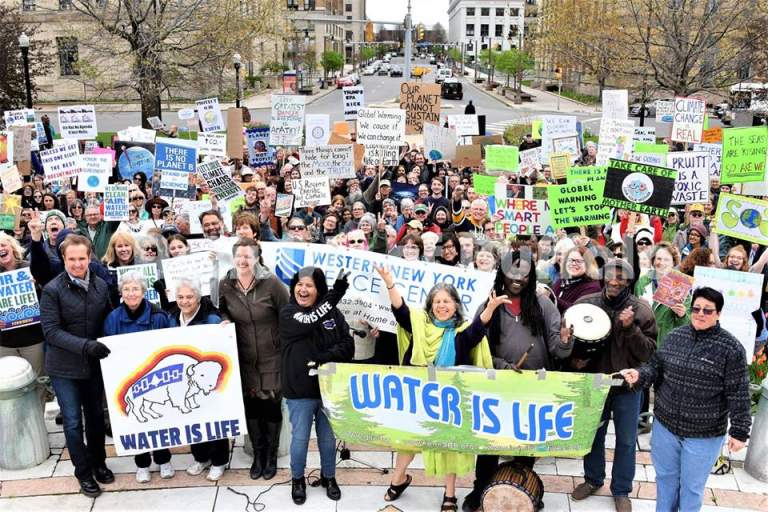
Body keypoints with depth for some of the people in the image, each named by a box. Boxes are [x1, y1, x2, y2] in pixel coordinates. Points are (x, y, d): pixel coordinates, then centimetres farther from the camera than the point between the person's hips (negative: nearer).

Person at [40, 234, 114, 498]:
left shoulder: (101, 285, -1)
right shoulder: (52, 290, -13)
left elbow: (108, 319, 11)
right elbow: (50, 331, -18)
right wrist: (85, 345, -29)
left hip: (95, 363, 4)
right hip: (65, 367, -4)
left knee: (96, 415, 16)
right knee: (73, 421, 4)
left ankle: (98, 462, 34)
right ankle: (84, 473, 19)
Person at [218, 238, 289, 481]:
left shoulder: (271, 283, -14)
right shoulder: (225, 284, -4)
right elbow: (221, 310, 14)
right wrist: (225, 321, -8)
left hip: (272, 356, -3)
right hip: (244, 358, 3)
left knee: (271, 404, 6)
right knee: (250, 405, 10)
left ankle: (271, 454, 26)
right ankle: (258, 453, 29)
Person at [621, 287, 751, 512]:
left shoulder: (731, 348, -13)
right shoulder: (674, 336, 0)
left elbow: (738, 394, -11)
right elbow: (656, 367, 6)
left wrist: (739, 431, -11)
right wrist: (639, 375, -15)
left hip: (704, 435, -4)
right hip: (665, 425, 4)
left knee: (692, 486, 14)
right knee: (665, 477, 21)